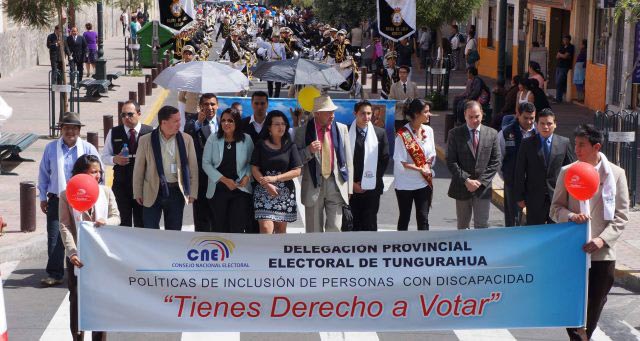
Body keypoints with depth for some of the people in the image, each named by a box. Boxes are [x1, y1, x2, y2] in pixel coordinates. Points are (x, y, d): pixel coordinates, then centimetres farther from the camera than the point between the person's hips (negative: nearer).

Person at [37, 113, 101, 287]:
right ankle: (54, 274, -1)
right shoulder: (51, 148, 5)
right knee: (54, 237, -5)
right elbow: (43, 173, 11)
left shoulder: (88, 149, 1)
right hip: (56, 199, 1)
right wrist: (43, 197, 9)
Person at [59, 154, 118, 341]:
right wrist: (72, 252, -18)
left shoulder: (106, 192, 2)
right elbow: (64, 226, -8)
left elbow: (116, 217, 5)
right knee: (77, 297, 8)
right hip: (78, 255, -1)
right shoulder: (67, 195, -5)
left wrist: (107, 222, -19)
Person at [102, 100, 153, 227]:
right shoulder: (113, 133, 7)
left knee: (141, 223, 3)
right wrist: (115, 159, -9)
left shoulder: (150, 132, -1)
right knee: (122, 223, 3)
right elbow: (104, 157, 10)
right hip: (121, 184, 2)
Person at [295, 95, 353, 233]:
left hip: (336, 185, 1)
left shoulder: (341, 129, 5)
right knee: (314, 232, 6)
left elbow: (348, 159, 8)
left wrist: (349, 188, 5)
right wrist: (309, 151, -20)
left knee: (334, 228, -4)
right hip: (314, 186, -1)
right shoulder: (303, 131, -1)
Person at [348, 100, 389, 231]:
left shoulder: (380, 133, 3)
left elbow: (384, 160, 3)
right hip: (351, 187, 0)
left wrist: (370, 183, -4)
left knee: (369, 225, 2)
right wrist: (351, 183, -4)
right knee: (352, 225, 1)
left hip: (371, 188, 0)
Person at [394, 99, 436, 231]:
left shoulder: (428, 131, 1)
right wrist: (420, 169, -15)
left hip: (424, 182, 4)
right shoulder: (403, 134, -14)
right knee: (404, 218, 10)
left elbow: (432, 154, 9)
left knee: (423, 218, 1)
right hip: (405, 184, -4)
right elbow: (401, 162, -13)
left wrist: (428, 165, -11)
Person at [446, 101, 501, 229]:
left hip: (483, 187, 0)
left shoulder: (492, 134, 2)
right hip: (462, 187, 0)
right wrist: (466, 180, -15)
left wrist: (480, 181, -10)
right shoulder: (455, 133, -3)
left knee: (482, 225, -2)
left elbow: (495, 162, 0)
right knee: (462, 225, 13)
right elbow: (451, 161, -6)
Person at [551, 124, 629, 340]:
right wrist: (571, 216, -17)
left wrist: (603, 239, -13)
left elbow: (622, 215, 0)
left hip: (603, 251, 0)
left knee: (596, 302, 9)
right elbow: (555, 208, 5)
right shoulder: (567, 172, 2)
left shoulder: (616, 174, 0)